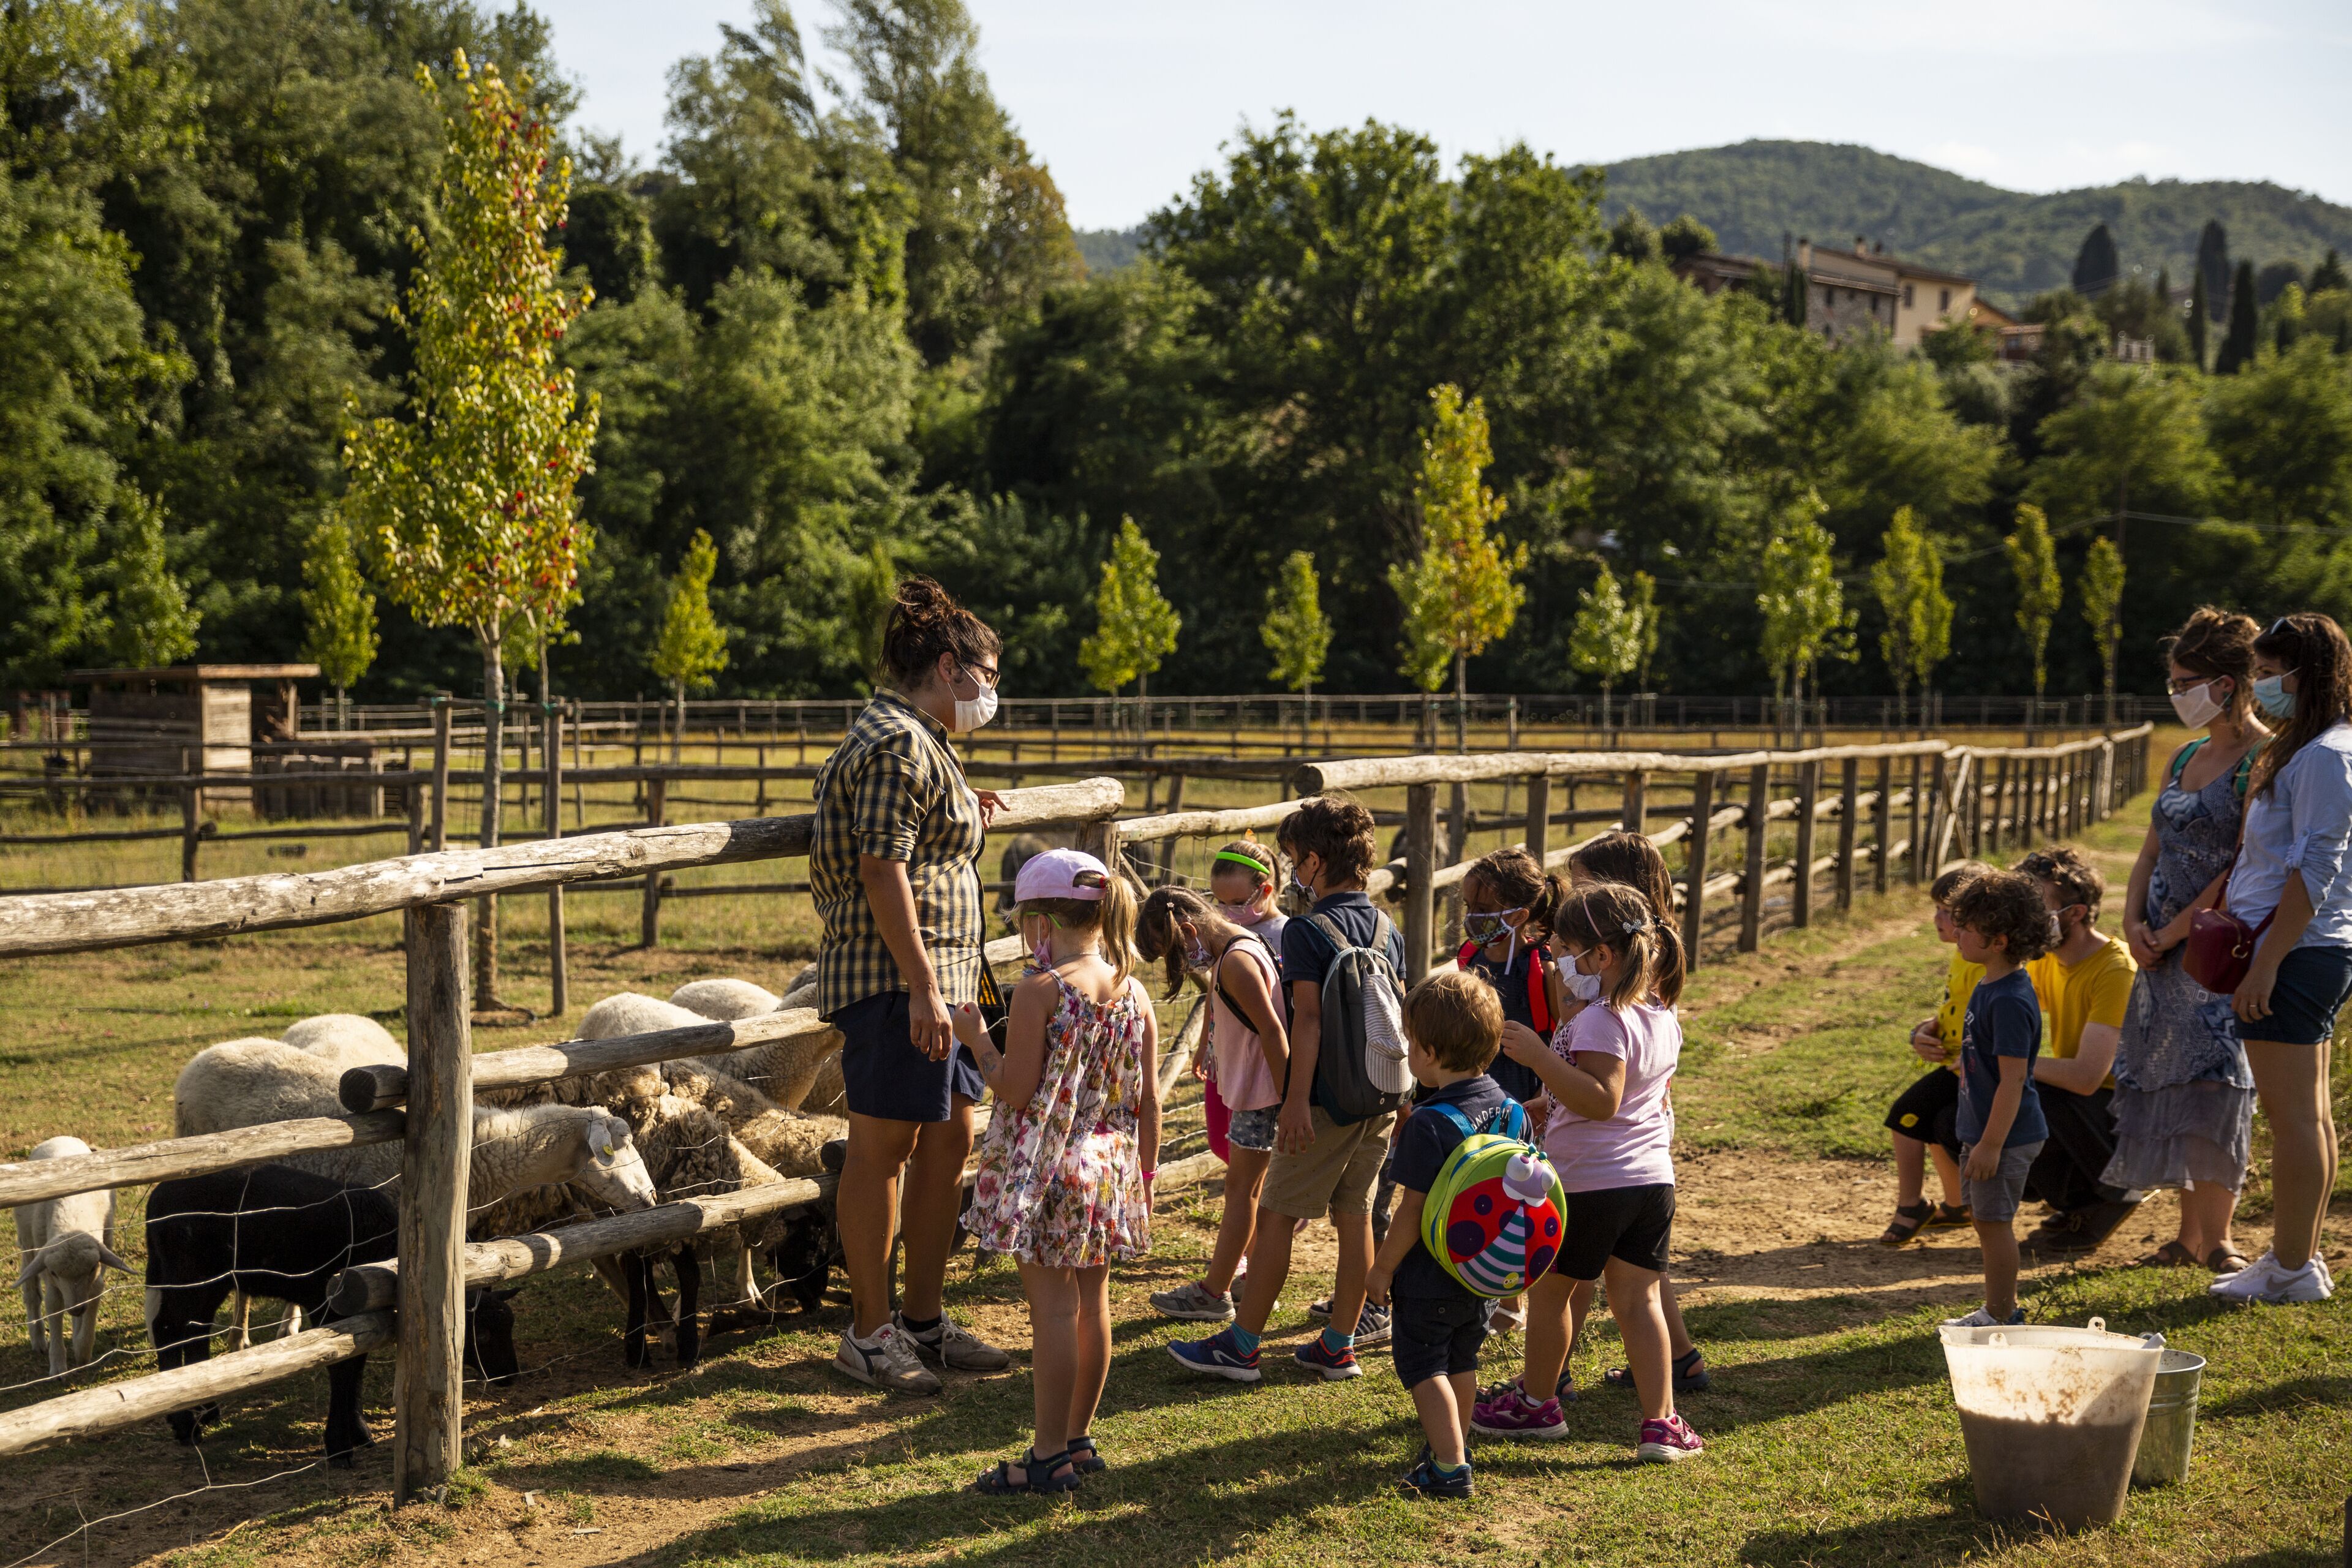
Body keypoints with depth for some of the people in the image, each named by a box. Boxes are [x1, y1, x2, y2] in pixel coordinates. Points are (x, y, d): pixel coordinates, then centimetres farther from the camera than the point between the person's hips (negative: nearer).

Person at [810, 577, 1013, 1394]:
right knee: (882, 1146, -3)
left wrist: (962, 819, 24)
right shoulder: (898, 745, -14)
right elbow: (882, 870, -21)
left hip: (931, 976, 11)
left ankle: (924, 1320, 22)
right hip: (893, 979, -11)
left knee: (948, 1138, 13)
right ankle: (868, 1333, 6)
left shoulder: (912, 741, 19)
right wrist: (922, 988, -24)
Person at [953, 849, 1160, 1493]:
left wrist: (975, 1038, -1)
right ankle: (1077, 1438, 26)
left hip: (1048, 1173, -6)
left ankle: (1049, 1457, 3)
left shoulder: (1038, 992, -15)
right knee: (1091, 1303, 15)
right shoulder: (1135, 993, 3)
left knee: (1052, 1307, -1)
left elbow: (1014, 1091, -16)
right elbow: (1149, 1102, 6)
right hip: (1112, 1171, 6)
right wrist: (1144, 1179, 15)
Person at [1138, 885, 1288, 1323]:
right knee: (1250, 1188, 17)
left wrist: (1287, 1102, -23)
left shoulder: (1236, 962, -22)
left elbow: (1273, 1032, -24)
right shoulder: (1239, 947, 9)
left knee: (1241, 1188, -2)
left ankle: (1213, 1293, 5)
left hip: (1261, 1091, -10)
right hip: (1254, 1089, 10)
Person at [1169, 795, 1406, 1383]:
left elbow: (1309, 1018, -20)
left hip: (1325, 1101, -7)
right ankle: (1340, 1344, 16)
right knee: (1355, 1216, 11)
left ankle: (1240, 1345, 5)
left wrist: (1296, 1099, -22)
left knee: (1277, 1216, 0)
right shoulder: (1389, 930, 9)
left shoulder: (1307, 931, -13)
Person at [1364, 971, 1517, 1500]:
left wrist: (1382, 1269, -9)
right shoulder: (1510, 1109, -2)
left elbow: (1413, 1213, -21)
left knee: (1423, 1367, 5)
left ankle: (1449, 1468, 2)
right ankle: (1455, 1444, 37)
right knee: (1462, 1361, 23)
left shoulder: (1429, 1124, -24)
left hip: (1429, 1278, -7)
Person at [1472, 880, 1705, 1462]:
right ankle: (1661, 1423, 4)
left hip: (1588, 1182, -7)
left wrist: (1539, 1056, -30)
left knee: (1547, 1288, 12)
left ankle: (1536, 1403, 26)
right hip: (1652, 1178, 7)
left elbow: (1602, 1099, -28)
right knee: (1638, 1299, 9)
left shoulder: (1602, 1020, -19)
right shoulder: (1665, 1017, 9)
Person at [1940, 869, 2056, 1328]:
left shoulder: (2009, 1001, -24)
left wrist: (1992, 1144, -23)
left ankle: (2000, 1317, 11)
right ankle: (2003, 1307, 30)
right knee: (1986, 1219, 18)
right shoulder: (1988, 986, 9)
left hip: (2006, 1136, -10)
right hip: (1984, 1130, 10)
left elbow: (2013, 1079, -25)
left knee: (1994, 1222, 0)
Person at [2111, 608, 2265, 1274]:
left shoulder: (2263, 760, -12)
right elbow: (2152, 851, 16)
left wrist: (2171, 933, -15)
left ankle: (2215, 1240, 1)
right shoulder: (2186, 757, 14)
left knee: (2213, 1086, -7)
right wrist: (2134, 922, 0)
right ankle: (2191, 1234, 15)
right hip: (2165, 948, 8)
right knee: (2174, 1087, 8)